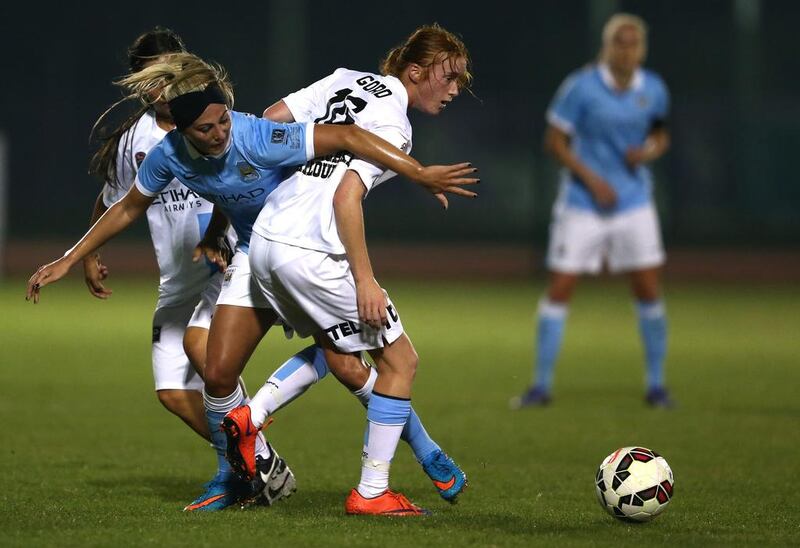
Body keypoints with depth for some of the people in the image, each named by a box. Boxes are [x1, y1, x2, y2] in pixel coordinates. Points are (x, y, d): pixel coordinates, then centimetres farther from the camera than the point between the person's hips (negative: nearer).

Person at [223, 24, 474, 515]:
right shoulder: (393, 125, -12)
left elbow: (274, 118, 11)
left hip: (264, 240, 9)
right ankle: (371, 493, 4)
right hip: (311, 254, -9)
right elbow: (346, 198, -20)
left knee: (339, 353, 26)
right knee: (400, 360, 4)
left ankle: (251, 417, 10)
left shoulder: (349, 81, 11)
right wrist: (365, 281, -17)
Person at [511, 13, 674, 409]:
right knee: (559, 290, -5)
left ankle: (656, 386, 12)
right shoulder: (580, 87, -11)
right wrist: (592, 180, -15)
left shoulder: (654, 90, 1)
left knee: (649, 290, -1)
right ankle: (541, 385, 5)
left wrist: (649, 152, -7)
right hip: (582, 205, -3)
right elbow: (554, 140, -7)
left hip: (634, 202, 3)